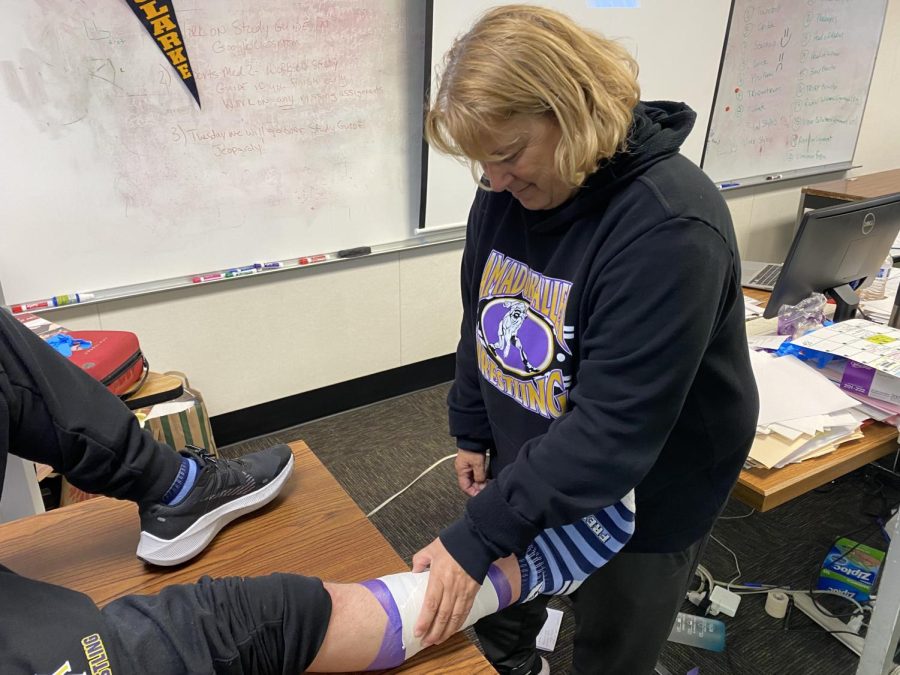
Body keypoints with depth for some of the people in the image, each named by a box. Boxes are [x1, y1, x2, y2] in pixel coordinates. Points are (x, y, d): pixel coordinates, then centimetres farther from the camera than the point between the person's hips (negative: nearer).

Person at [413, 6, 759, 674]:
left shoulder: (671, 228, -30)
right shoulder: (508, 190, -8)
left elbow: (614, 427, -33)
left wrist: (478, 534, -32)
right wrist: (472, 431, 9)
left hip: (642, 504, -5)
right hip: (529, 470, 6)